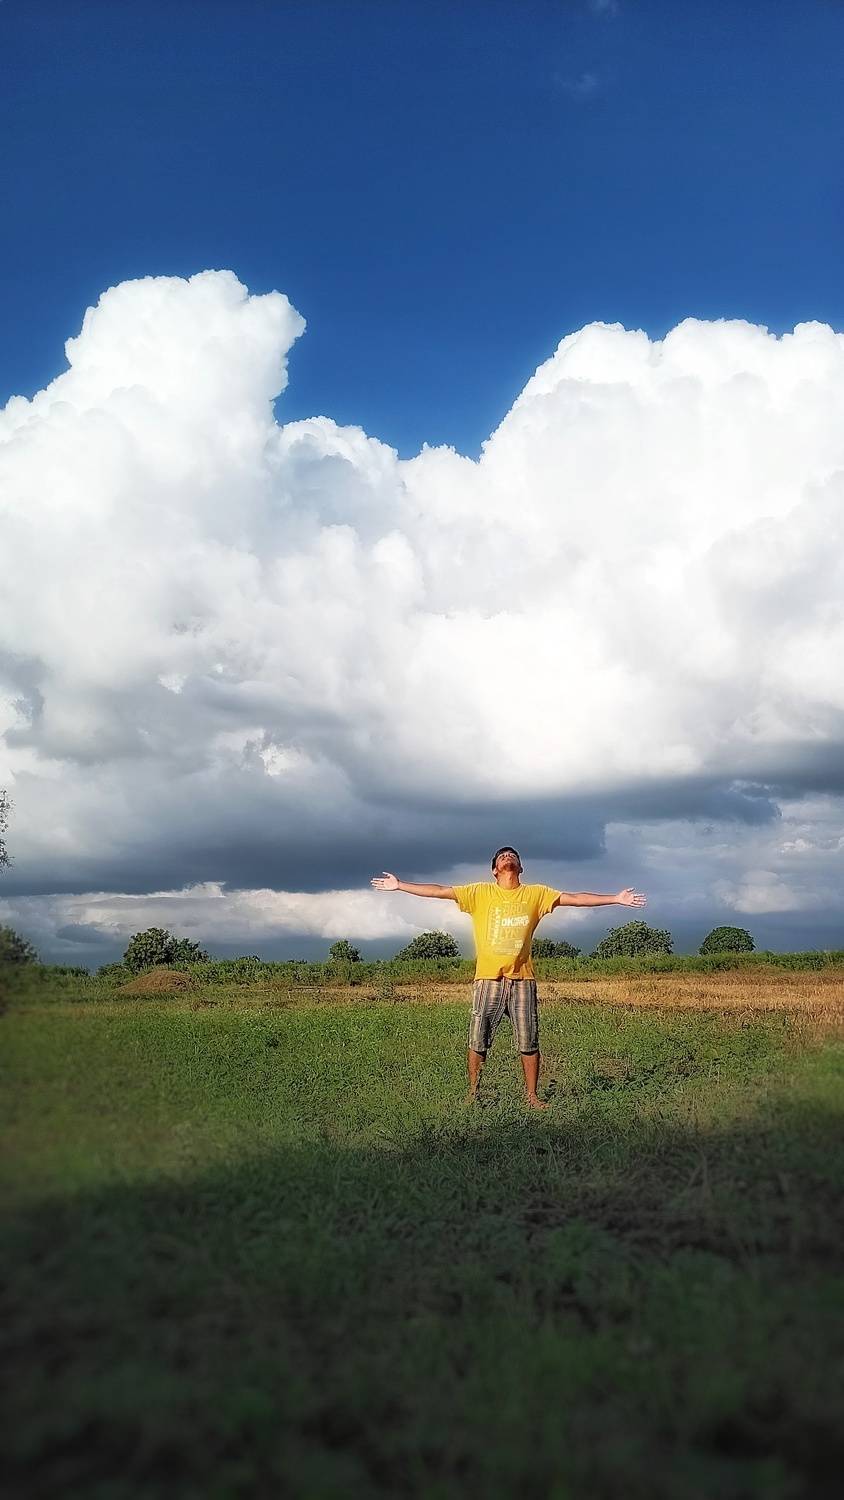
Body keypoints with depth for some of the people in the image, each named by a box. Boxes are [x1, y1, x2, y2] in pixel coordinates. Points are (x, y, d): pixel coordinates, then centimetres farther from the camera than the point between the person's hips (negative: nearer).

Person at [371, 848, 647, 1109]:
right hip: (488, 979, -1)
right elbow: (440, 891, 3)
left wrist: (616, 899, -1)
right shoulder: (480, 893, 4)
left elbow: (575, 898, 4)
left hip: (522, 979, 1)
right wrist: (399, 885, -1)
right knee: (478, 1041, 3)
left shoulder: (536, 894, 7)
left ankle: (532, 1096, 17)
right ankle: (473, 1094, 16)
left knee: (529, 1042, 4)